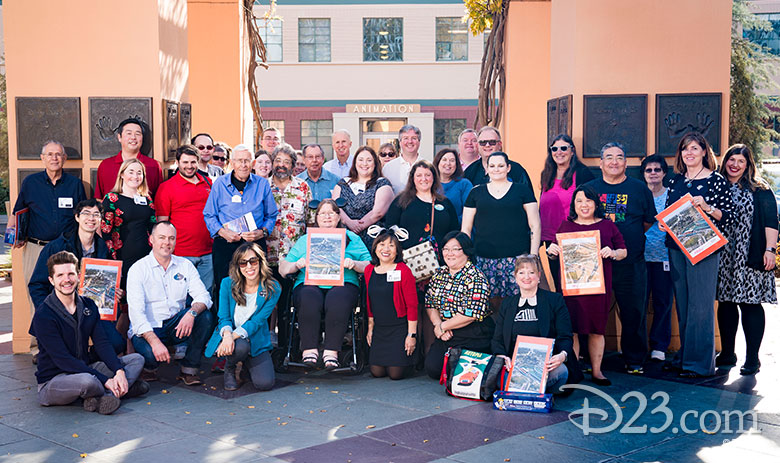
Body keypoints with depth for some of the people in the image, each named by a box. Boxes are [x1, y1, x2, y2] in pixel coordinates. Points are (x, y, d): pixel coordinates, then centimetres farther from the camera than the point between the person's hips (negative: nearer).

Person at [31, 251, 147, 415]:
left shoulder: (88, 305, 6)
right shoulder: (43, 316, -15)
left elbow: (102, 343, 1)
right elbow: (63, 360, -21)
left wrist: (119, 371, -18)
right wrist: (105, 380, -25)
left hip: (84, 369, 7)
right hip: (53, 381, -7)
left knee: (137, 359, -1)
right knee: (86, 381, -39)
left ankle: (102, 397, -22)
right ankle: (123, 389, -7)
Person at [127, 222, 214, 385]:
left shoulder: (185, 265, 5)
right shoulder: (138, 269, -7)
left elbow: (203, 296, -5)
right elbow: (136, 312, -17)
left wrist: (192, 313, -30)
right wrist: (155, 341, -30)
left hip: (176, 326, 4)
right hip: (147, 329, -4)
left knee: (206, 316, -23)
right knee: (150, 353, -35)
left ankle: (189, 370, -10)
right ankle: (149, 367, 4)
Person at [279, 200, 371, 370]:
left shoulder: (352, 238, 23)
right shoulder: (305, 240, 27)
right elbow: (282, 269, 19)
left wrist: (354, 264, -7)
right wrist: (297, 265, -2)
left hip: (343, 283, -1)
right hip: (309, 283, 1)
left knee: (338, 300, -37)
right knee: (309, 299, -36)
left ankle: (331, 351, -36)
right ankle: (309, 349, -33)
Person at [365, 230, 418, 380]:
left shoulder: (403, 271, -12)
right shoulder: (369, 270, 4)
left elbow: (412, 305, -12)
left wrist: (412, 334, -13)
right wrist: (370, 328, 15)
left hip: (400, 328, -5)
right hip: (379, 328, 5)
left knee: (396, 373, -6)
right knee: (376, 372, 2)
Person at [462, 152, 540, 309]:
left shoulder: (522, 190, 8)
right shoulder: (477, 193, 13)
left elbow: (535, 226, 6)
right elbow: (466, 228, 14)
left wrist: (533, 258, -1)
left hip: (516, 258, -1)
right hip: (484, 259, 2)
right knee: (491, 301, -3)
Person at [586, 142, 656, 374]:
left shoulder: (639, 188, 7)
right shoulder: (590, 188, 8)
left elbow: (650, 222, 12)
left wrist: (630, 235, 3)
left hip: (631, 263, 0)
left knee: (634, 312, 3)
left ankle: (634, 360, 17)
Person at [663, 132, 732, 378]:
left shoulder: (716, 180, -2)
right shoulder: (675, 181, 13)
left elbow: (728, 218, -5)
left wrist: (706, 207, -21)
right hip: (676, 247, 6)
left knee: (700, 305, -4)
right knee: (682, 303, 10)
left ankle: (700, 362, 2)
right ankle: (684, 356, 20)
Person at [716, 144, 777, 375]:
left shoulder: (759, 190, 1)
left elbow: (771, 221, -4)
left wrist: (770, 249, -13)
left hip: (750, 258, -4)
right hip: (723, 258, 4)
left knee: (750, 303, -4)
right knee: (725, 302, 9)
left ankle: (752, 359, 1)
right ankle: (727, 353, 20)